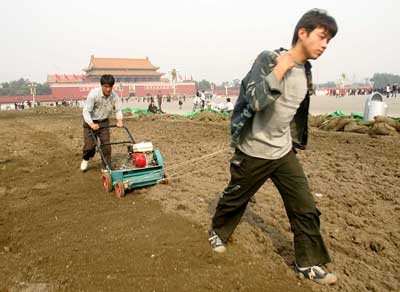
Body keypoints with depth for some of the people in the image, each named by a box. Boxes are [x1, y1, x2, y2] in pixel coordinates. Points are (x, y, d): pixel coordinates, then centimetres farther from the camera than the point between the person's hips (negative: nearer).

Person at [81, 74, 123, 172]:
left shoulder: (114, 96, -14)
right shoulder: (94, 94, -25)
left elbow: (118, 109, -4)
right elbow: (86, 111, -25)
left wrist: (119, 120, -23)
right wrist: (91, 124, -37)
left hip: (104, 122, 3)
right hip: (91, 122, -3)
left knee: (106, 145, -2)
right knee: (89, 145, -3)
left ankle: (106, 167, 12)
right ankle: (85, 159, 31)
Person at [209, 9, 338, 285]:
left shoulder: (306, 72, 6)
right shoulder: (268, 59, -16)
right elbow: (255, 101, -29)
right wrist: (280, 69, -26)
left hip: (284, 152, 6)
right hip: (253, 152, -6)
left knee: (306, 208, 4)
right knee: (234, 199, 14)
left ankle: (308, 263, 23)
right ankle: (218, 232, 43)